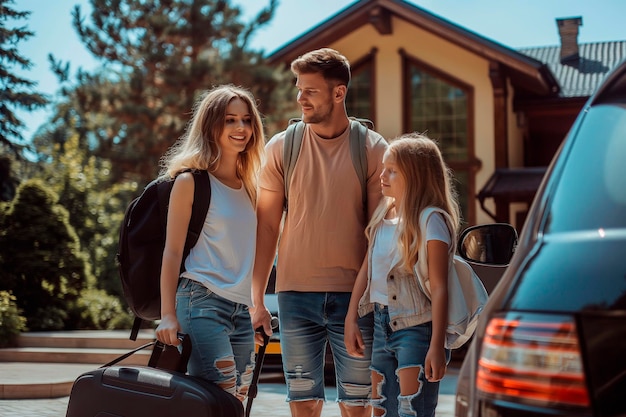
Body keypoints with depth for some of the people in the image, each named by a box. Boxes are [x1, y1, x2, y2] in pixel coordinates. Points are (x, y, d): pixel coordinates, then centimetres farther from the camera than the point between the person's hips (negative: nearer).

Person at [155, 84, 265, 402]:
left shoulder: (248, 186, 17)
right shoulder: (191, 181, -2)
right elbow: (172, 250, -5)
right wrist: (167, 314, -11)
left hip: (242, 309, 7)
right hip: (202, 302, -7)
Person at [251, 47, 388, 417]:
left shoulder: (373, 149, -1)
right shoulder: (281, 147, 3)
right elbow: (267, 225, 5)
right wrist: (257, 299, 1)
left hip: (354, 295, -1)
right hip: (296, 294, 1)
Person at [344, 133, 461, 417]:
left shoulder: (431, 221, -13)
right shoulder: (383, 218, 10)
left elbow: (439, 288, -16)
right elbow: (366, 271, 15)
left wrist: (437, 346, -19)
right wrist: (351, 319, 11)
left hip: (417, 329, -8)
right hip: (383, 324, 8)